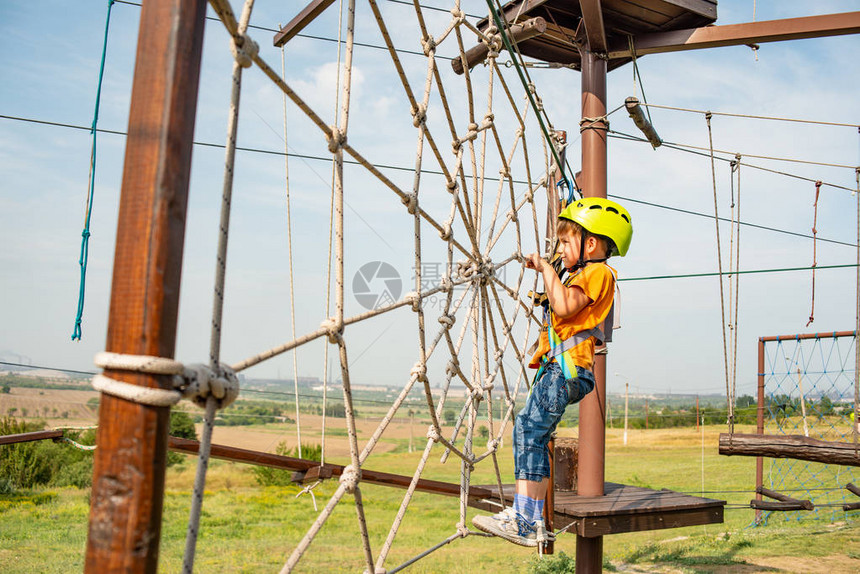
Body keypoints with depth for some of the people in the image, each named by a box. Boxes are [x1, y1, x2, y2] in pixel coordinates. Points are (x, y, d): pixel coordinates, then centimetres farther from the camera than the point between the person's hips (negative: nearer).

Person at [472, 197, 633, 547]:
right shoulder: (583, 275, 28)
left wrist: (547, 269, -10)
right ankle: (533, 523, 8)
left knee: (529, 429, -18)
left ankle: (524, 520, -19)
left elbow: (564, 307, -19)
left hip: (567, 369, -11)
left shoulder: (597, 272, -4)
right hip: (557, 369, 11)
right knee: (533, 435, 7)